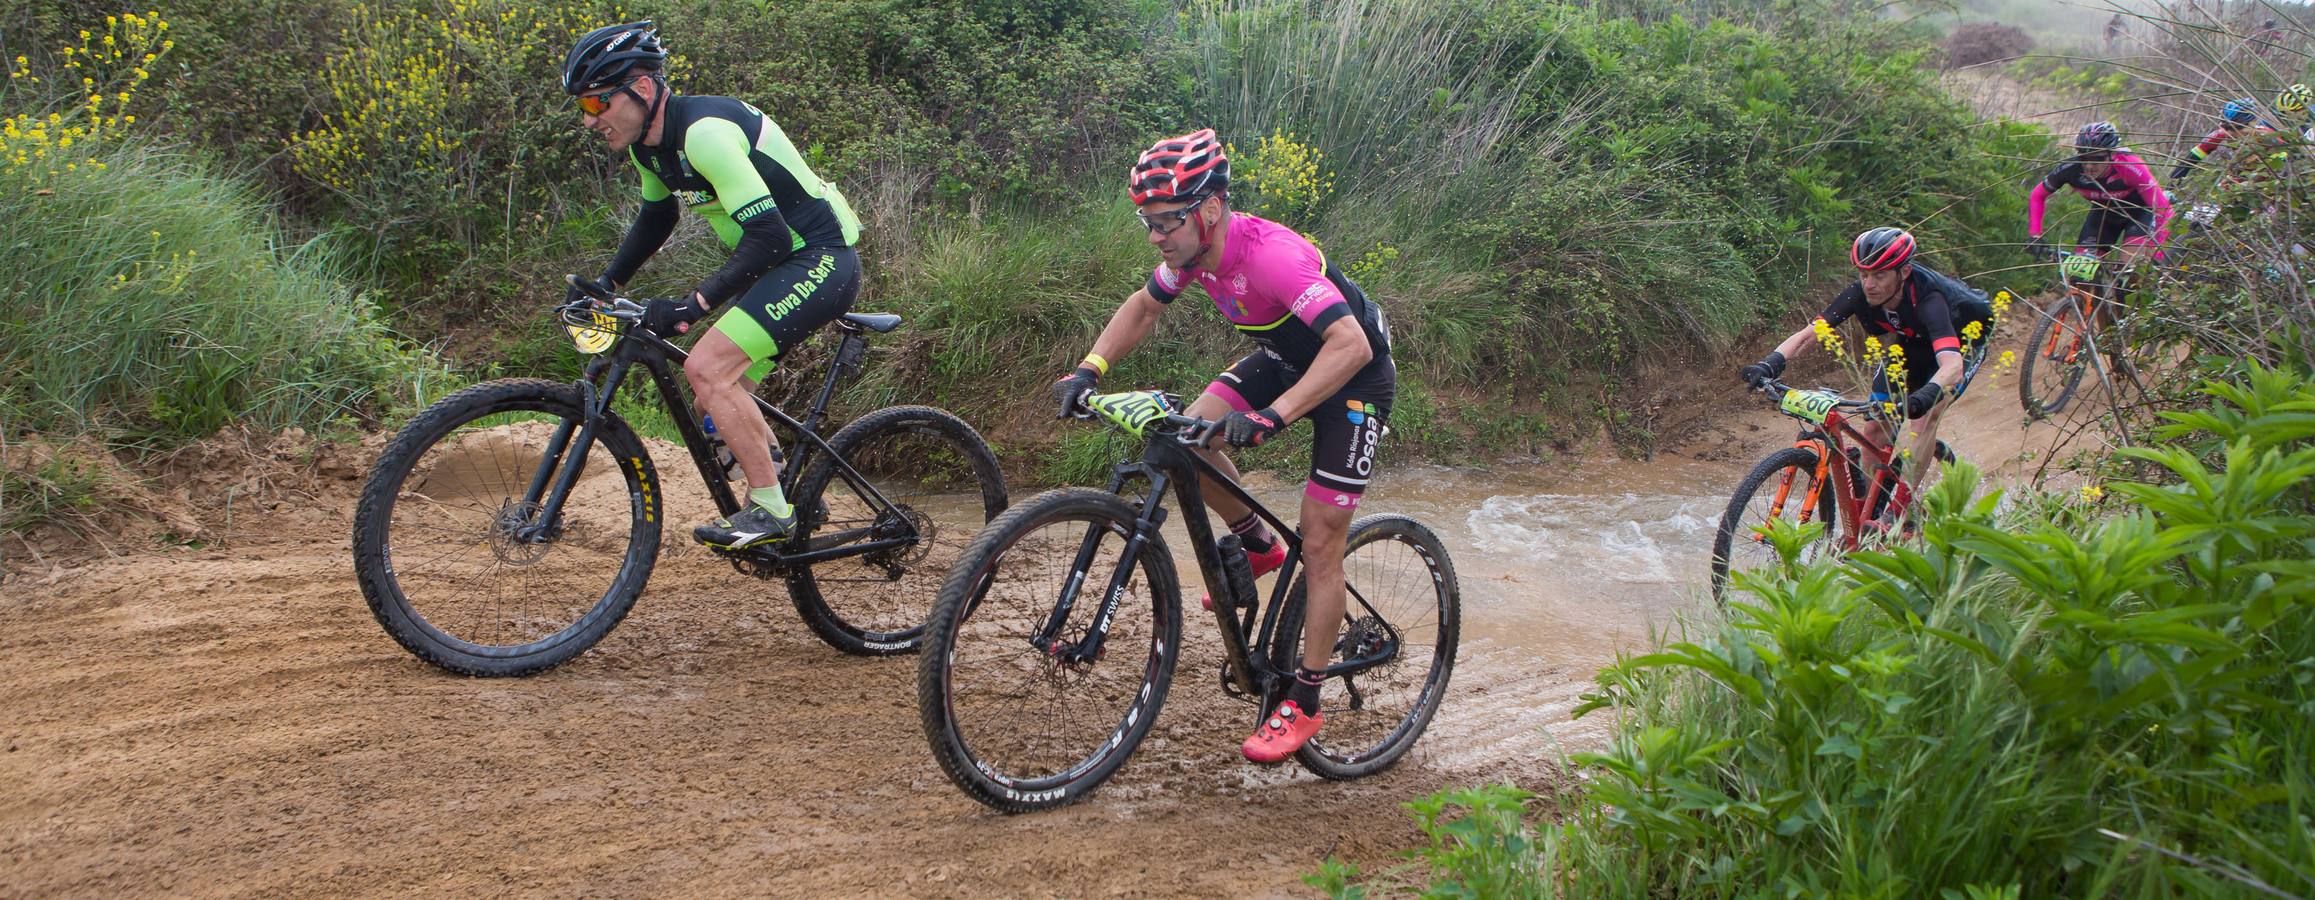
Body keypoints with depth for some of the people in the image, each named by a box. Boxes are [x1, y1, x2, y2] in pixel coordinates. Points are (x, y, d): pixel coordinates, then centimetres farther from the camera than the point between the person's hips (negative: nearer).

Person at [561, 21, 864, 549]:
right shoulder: (648, 145, 5)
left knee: (707, 368, -20)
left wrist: (693, 307, -30)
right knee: (721, 389, 12)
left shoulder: (705, 132, -25)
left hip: (820, 261, -10)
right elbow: (655, 219, 26)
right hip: (778, 265, 10)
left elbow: (768, 236, -29)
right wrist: (603, 285, 18)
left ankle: (770, 510, -13)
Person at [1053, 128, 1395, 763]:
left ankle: (1304, 704, 4)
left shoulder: (1271, 255, -36)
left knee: (1320, 548, -7)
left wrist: (1272, 416, -51)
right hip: (1283, 360, 8)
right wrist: (1089, 369, -9)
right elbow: (1142, 308, 7)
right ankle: (1258, 545, 11)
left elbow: (1350, 345, -43)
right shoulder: (1196, 250, -11)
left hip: (1355, 377, -8)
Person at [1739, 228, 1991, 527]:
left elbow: (1952, 366, -53)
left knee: (1925, 415, -26)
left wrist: (1923, 397, -73)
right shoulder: (1860, 293, -27)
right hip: (1909, 341, 5)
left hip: (1961, 342, -5)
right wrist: (1768, 365, -45)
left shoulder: (1927, 299, -41)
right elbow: (1807, 334, -28)